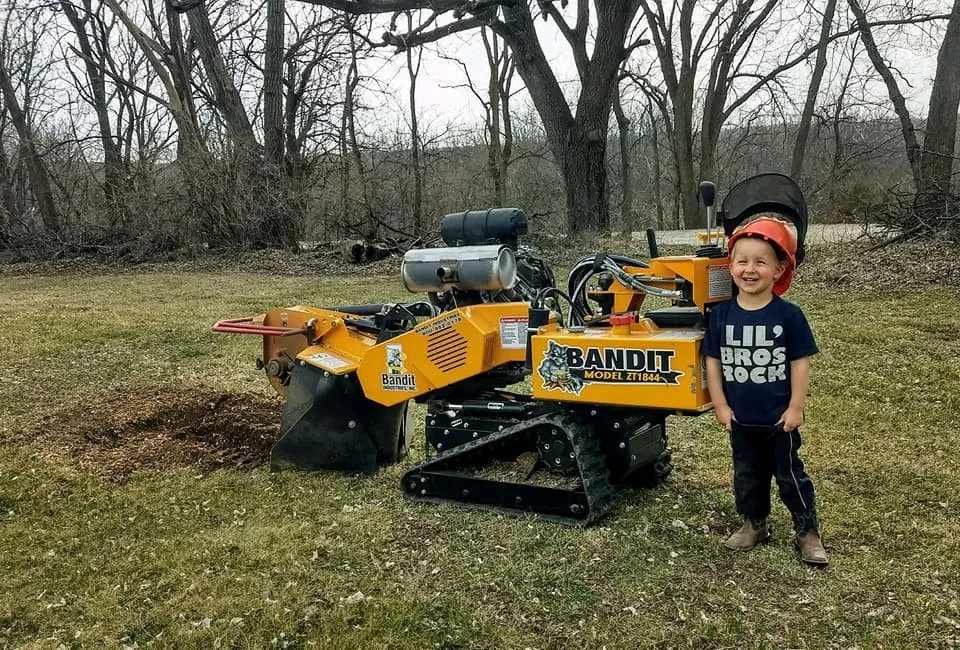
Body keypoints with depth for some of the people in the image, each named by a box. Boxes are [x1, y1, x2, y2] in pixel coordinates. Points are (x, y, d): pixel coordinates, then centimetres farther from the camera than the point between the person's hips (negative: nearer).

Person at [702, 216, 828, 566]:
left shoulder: (789, 315, -12)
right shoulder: (721, 314, -6)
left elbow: (800, 363, -8)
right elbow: (713, 362, -1)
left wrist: (796, 407, -10)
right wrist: (720, 405, -3)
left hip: (779, 418, -3)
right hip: (740, 419, 3)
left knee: (790, 475, 10)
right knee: (747, 475, 18)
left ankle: (808, 531, 25)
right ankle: (754, 525, 36)